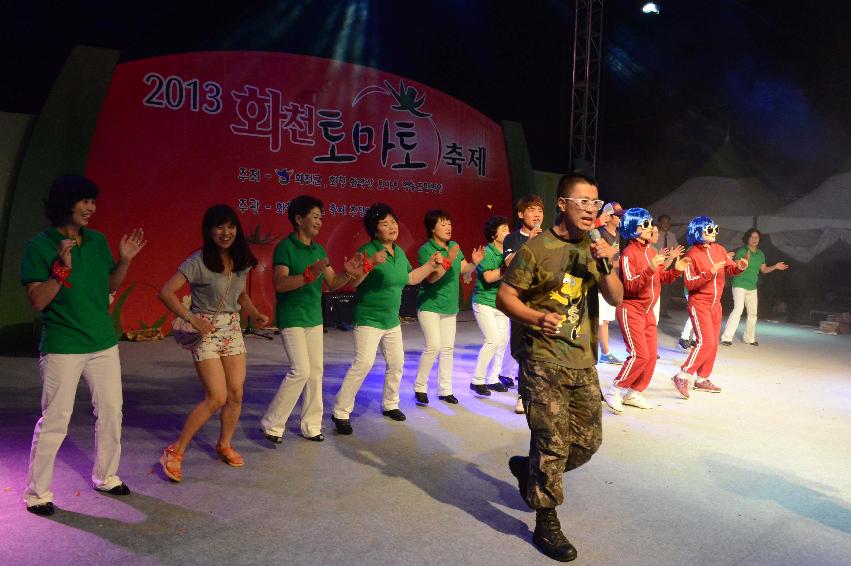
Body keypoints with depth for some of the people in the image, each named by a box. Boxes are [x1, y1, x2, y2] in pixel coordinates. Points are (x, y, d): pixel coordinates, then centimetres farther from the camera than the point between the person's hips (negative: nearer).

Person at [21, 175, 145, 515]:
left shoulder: (97, 241, 7)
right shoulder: (39, 246, -9)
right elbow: (37, 301, -13)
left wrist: (125, 260, -1)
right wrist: (62, 269, -25)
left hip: (104, 343, 5)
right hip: (62, 348, -5)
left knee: (111, 413, 12)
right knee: (54, 420, 2)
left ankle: (106, 477, 30)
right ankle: (37, 493, 20)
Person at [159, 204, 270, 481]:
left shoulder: (241, 260, 3)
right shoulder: (198, 261, -16)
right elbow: (166, 292, -19)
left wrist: (255, 314, 2)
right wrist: (191, 318, -22)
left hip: (232, 329, 6)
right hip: (206, 331, -6)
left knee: (236, 394, 5)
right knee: (217, 398, -10)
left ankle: (224, 445, 29)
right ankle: (175, 452, 7)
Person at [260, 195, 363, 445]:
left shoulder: (319, 249, 10)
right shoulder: (285, 247, -11)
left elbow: (332, 283, 10)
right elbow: (280, 283, -23)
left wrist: (348, 273, -8)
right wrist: (310, 274, -33)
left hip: (314, 318, 7)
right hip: (292, 318, -7)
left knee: (316, 372, 8)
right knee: (301, 370, -13)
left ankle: (311, 426, 19)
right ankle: (271, 424, 2)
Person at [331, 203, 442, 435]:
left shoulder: (399, 252, 8)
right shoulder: (368, 250, -16)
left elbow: (410, 278, 20)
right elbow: (351, 282, -25)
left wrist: (431, 264, 13)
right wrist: (370, 263, -37)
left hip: (392, 320, 8)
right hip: (368, 319, -8)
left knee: (396, 363, 15)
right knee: (363, 363, -16)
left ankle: (390, 405, 34)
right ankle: (341, 412, -6)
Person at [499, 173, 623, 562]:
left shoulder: (593, 249, 9)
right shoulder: (537, 248, -10)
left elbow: (616, 299, 6)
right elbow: (504, 297, -10)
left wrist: (607, 265, -11)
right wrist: (538, 318, -27)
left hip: (583, 361, 7)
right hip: (543, 359, -6)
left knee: (587, 441, 13)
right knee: (553, 443, -4)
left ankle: (528, 470, 38)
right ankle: (546, 525, 15)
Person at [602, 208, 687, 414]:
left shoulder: (652, 250, 9)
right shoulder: (629, 254, -16)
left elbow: (662, 278, 15)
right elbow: (631, 286, -24)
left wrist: (676, 270, -3)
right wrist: (650, 269, -34)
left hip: (648, 311, 8)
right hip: (631, 310, -8)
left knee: (651, 355, 8)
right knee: (639, 355, -14)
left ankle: (633, 393, 20)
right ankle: (614, 392, 0)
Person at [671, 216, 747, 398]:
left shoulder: (719, 249, 5)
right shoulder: (692, 255, -14)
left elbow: (730, 269, 9)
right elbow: (689, 284, -18)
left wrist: (739, 267, -13)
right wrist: (709, 273, -27)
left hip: (715, 304, 7)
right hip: (699, 304, -7)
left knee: (713, 344, 11)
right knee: (706, 342, -16)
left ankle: (702, 379, 22)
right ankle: (683, 376, -9)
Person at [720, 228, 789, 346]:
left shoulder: (760, 254, 8)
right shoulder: (741, 251, -11)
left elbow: (763, 269, 18)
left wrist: (775, 267, 5)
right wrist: (745, 260, -31)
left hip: (752, 288, 7)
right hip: (740, 285, -7)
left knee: (753, 313, 11)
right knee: (738, 309, -19)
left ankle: (749, 338, 25)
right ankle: (726, 337, -18)